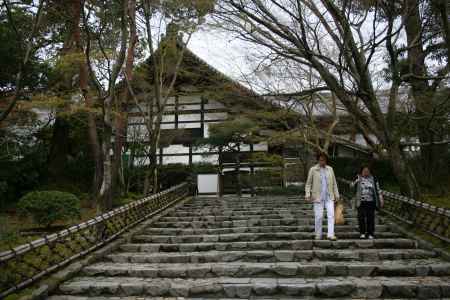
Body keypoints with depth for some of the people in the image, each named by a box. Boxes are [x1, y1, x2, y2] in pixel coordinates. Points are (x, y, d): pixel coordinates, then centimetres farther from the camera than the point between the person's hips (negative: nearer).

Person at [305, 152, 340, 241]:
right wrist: (307, 194, -11)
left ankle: (330, 234, -11)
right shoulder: (313, 170, -2)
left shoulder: (330, 169, 9)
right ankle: (318, 235, 13)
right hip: (318, 197, -3)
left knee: (331, 215, -10)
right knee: (318, 217, 0)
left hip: (329, 197, 3)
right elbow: (308, 184, 0)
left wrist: (336, 194, 8)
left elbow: (334, 183, 14)